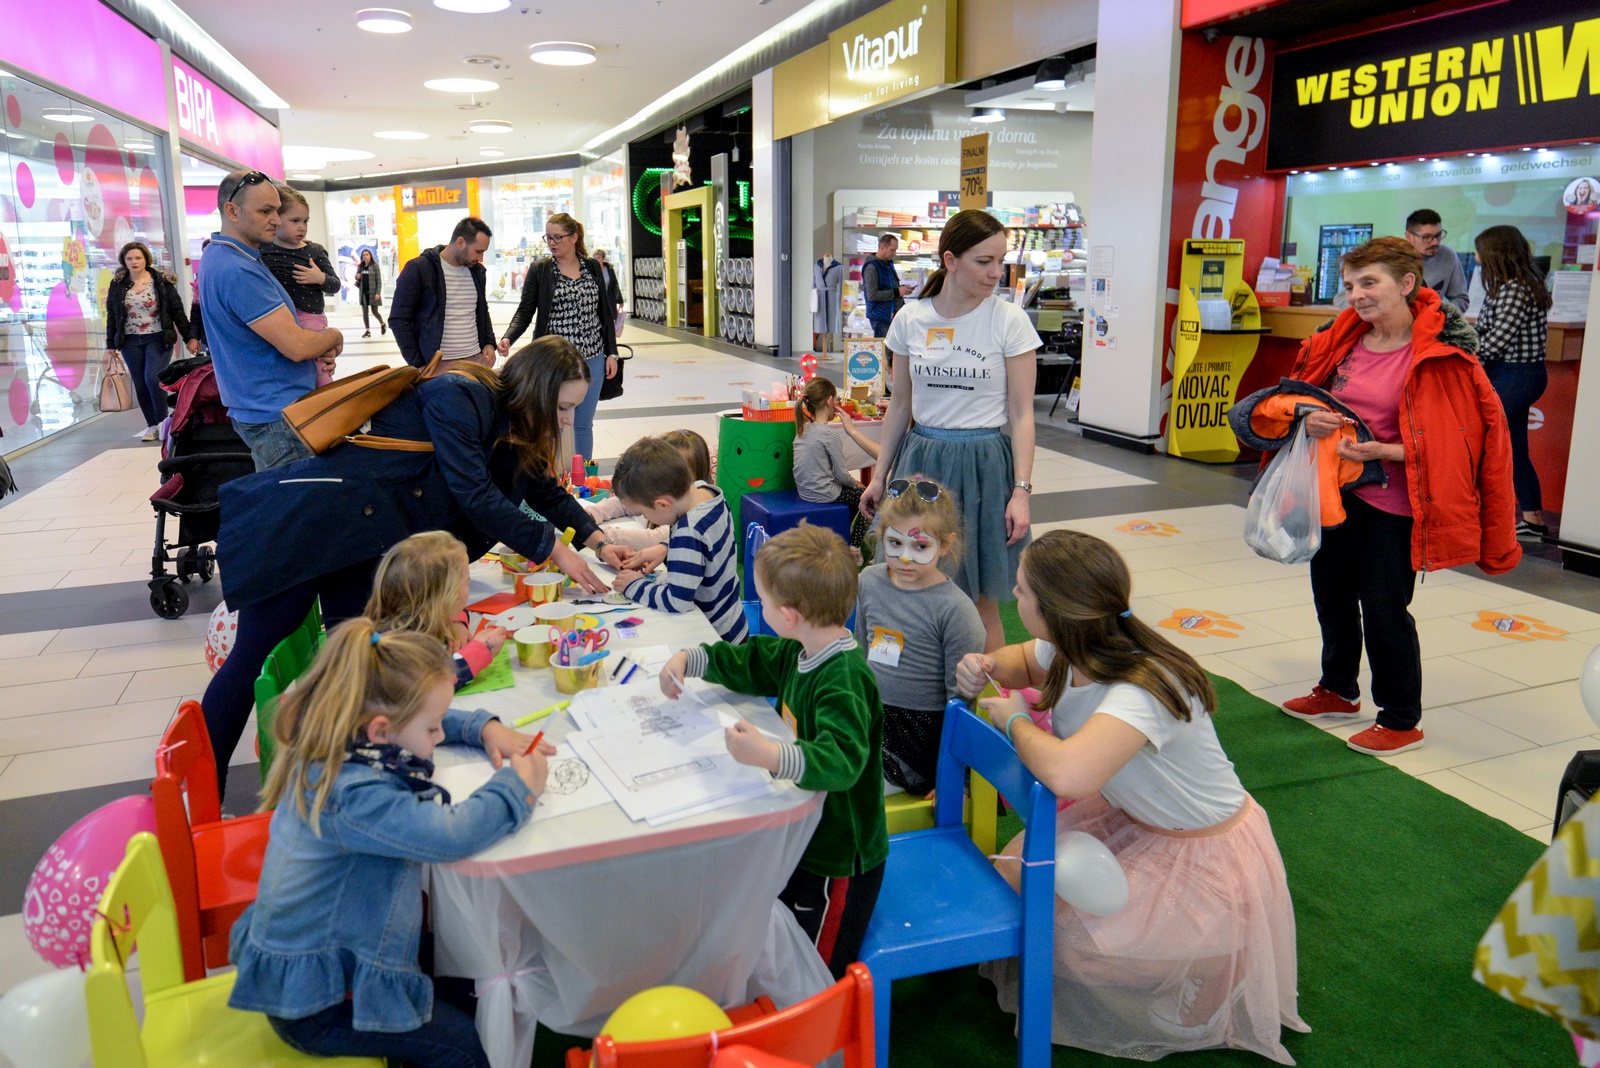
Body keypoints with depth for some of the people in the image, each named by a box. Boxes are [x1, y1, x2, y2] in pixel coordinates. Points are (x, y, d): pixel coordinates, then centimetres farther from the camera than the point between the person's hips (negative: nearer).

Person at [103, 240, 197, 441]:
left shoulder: (162, 281, -1)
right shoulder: (117, 285, 6)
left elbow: (177, 311, 1)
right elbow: (111, 316, 9)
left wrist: (189, 337, -3)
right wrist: (111, 345, 6)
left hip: (158, 339, -3)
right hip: (130, 342, 3)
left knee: (153, 379, -17)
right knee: (140, 385, 3)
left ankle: (163, 421, -2)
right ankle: (152, 426, 12)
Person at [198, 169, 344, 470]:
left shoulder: (218, 256, 13)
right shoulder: (238, 271, -21)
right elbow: (296, 346, -23)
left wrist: (318, 350, 3)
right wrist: (334, 337, -3)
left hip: (260, 409, 10)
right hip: (278, 417, -10)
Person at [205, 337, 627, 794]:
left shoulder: (505, 418, 8)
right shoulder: (455, 397, -18)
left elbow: (544, 488, 18)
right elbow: (475, 495, -21)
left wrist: (596, 539, 5)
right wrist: (551, 547, -14)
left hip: (363, 543, 9)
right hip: (311, 517, -8)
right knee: (254, 655, -1)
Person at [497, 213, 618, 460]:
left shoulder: (593, 268, 8)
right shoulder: (539, 271, 1)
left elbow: (606, 312, 11)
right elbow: (525, 312, -1)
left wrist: (611, 353, 6)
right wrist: (508, 338, -19)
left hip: (592, 357, 2)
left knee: (584, 424, 8)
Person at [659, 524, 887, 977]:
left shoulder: (844, 679, -32)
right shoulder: (802, 653, -2)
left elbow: (841, 759, -45)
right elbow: (749, 661, 16)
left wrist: (771, 756, -57)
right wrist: (689, 659, 7)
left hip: (839, 858, -10)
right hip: (804, 836, 10)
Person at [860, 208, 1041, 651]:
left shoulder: (1009, 321, -6)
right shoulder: (910, 320, 2)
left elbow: (1022, 414, -5)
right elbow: (900, 405, 11)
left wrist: (1021, 490, -12)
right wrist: (880, 475, 12)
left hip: (983, 465, -3)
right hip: (921, 459, 3)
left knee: (980, 599, 3)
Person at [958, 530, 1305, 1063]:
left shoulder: (1144, 688, -37)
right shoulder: (1070, 652, -12)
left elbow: (1066, 774, -54)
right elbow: (1024, 659, 13)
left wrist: (1015, 720, -32)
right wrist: (988, 666, -12)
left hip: (1204, 854, -7)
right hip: (1129, 818, 8)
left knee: (1063, 927, -12)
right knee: (1017, 875, -1)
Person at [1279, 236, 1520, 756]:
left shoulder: (1441, 356, -15)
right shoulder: (1343, 339, 3)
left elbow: (1452, 440, -14)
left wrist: (1386, 452, -26)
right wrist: (1309, 421, -10)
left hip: (1391, 503, -7)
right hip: (1334, 490, 7)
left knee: (1384, 610, 1)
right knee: (1332, 595, 18)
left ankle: (1401, 720, 21)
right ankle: (1338, 691, 40)